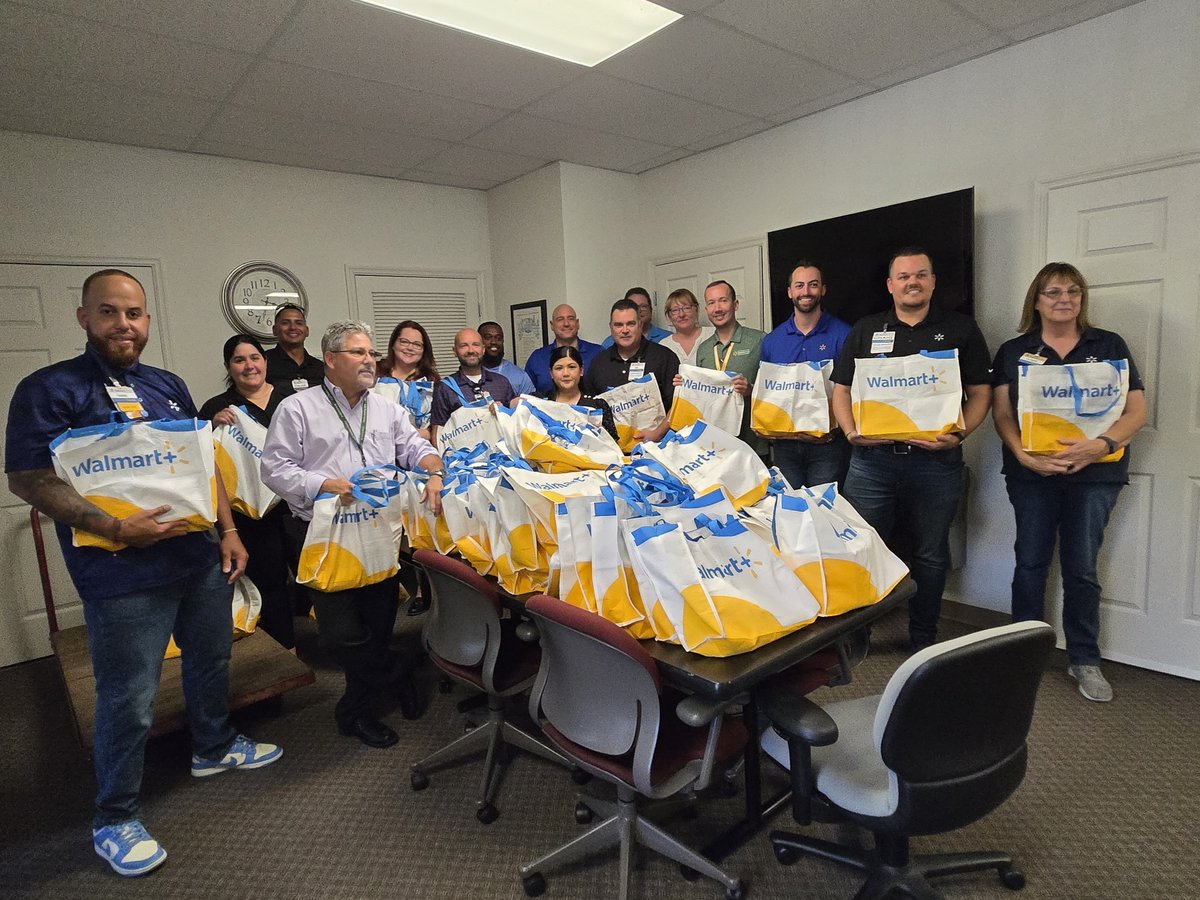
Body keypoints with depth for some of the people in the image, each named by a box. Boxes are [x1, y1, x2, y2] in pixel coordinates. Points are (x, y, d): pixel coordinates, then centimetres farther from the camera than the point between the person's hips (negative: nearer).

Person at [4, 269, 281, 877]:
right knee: (129, 703, 4)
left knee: (210, 660, 22)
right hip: (124, 577, -6)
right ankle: (113, 819, 26)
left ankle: (214, 747, 46)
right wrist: (113, 528, -25)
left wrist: (228, 530, 9)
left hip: (202, 558, 7)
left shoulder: (168, 386, 11)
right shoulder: (49, 390, -8)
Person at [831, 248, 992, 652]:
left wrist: (958, 434, -12)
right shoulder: (865, 330, 11)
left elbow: (980, 393, 5)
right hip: (871, 457, 1)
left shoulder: (960, 329, 8)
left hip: (935, 461, 0)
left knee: (930, 555, 10)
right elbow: (841, 389, 10)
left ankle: (923, 641, 26)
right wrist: (850, 430, -7)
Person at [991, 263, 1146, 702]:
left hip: (1094, 472, 0)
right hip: (1031, 472, 0)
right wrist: (1023, 454, -18)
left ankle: (1085, 660, 18)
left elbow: (1136, 410, 1)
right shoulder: (1012, 352, 6)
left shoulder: (1110, 346, 6)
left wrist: (1102, 444, -18)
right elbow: (1001, 412, -1)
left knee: (1081, 567, 3)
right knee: (1030, 562, 5)